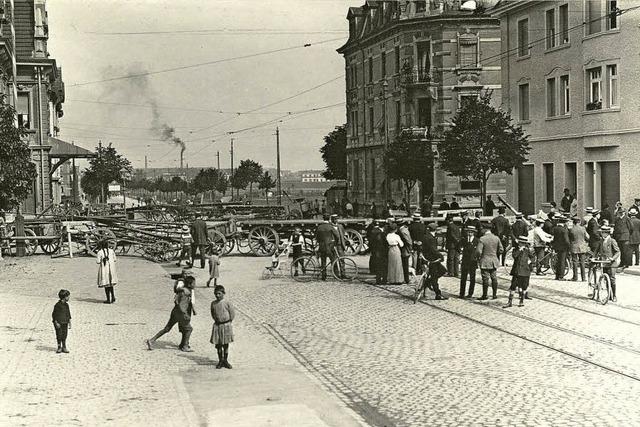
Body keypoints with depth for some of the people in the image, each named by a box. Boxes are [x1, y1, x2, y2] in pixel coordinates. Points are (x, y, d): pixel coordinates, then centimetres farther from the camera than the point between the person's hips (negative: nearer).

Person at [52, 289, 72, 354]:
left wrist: (69, 323, 12)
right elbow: (54, 315, -10)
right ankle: (59, 347, 14)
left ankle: (64, 347, 18)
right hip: (59, 324, -5)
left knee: (64, 335, 8)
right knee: (59, 336, 1)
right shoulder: (57, 305, -13)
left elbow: (68, 314, 14)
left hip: (65, 323, 5)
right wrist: (56, 323, -15)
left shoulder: (66, 305, 7)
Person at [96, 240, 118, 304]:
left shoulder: (100, 252, -12)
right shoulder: (111, 251, 2)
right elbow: (114, 259, 7)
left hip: (104, 269, -4)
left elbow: (98, 262, -11)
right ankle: (113, 296, 12)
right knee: (110, 283, 20)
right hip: (111, 268, 4)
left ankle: (108, 299, 5)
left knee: (106, 284, 3)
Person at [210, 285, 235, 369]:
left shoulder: (227, 303, -9)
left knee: (226, 344, 5)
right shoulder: (213, 303, 2)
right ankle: (220, 361, 16)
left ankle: (225, 361, 16)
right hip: (217, 326, 3)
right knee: (218, 344, 5)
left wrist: (228, 322, 1)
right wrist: (216, 320, 9)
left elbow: (232, 313, -2)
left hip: (226, 325, -3)